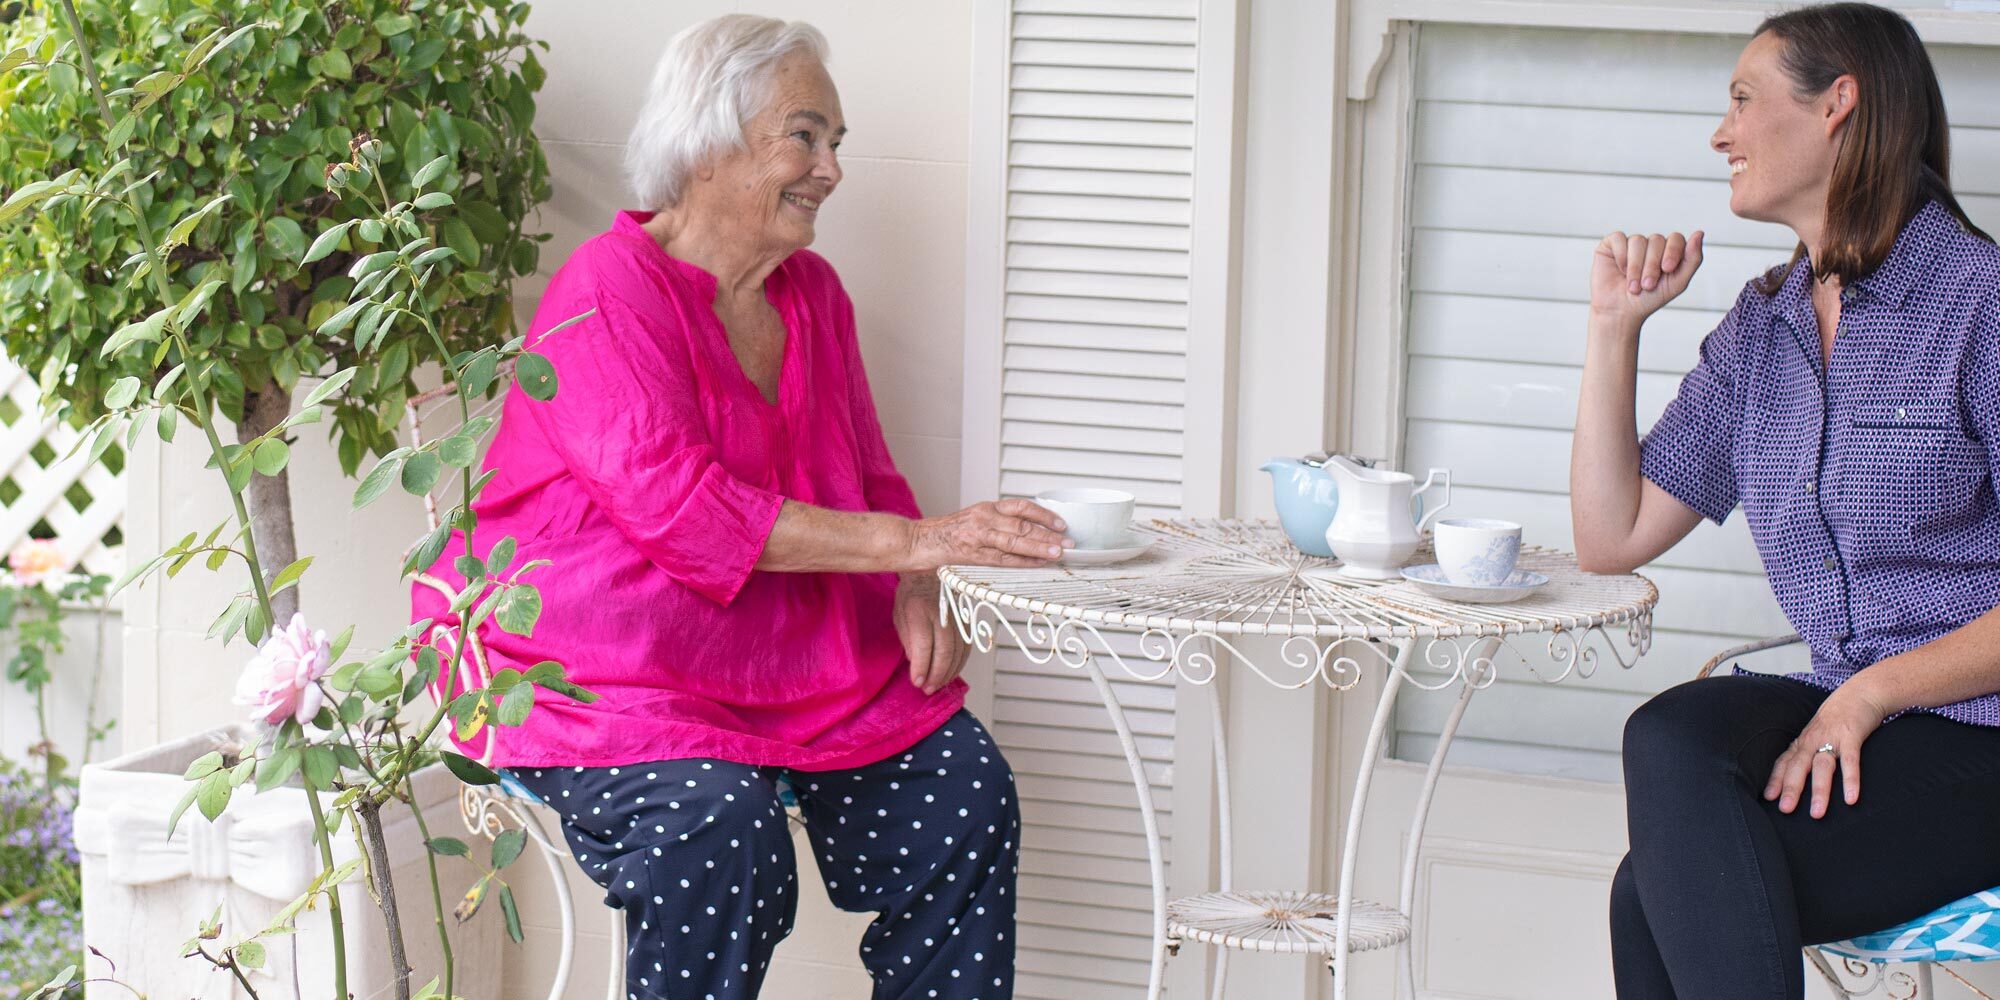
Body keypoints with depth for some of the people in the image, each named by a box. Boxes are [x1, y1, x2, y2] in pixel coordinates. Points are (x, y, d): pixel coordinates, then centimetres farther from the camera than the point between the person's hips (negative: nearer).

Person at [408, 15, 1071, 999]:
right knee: (721, 827, -32)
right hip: (607, 675, -7)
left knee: (963, 788, -12)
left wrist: (915, 600, -4)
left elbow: (870, 479, 20)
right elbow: (677, 507, -25)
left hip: (790, 653, 7)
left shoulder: (812, 293, 13)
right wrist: (911, 542, -29)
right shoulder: (608, 296, -13)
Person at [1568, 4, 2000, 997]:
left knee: (1657, 896, -27)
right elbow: (1612, 538, 16)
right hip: (1848, 715, 6)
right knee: (1669, 737, -29)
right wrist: (1614, 323, 11)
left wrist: (1874, 691, -19)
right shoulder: (1761, 330, 17)